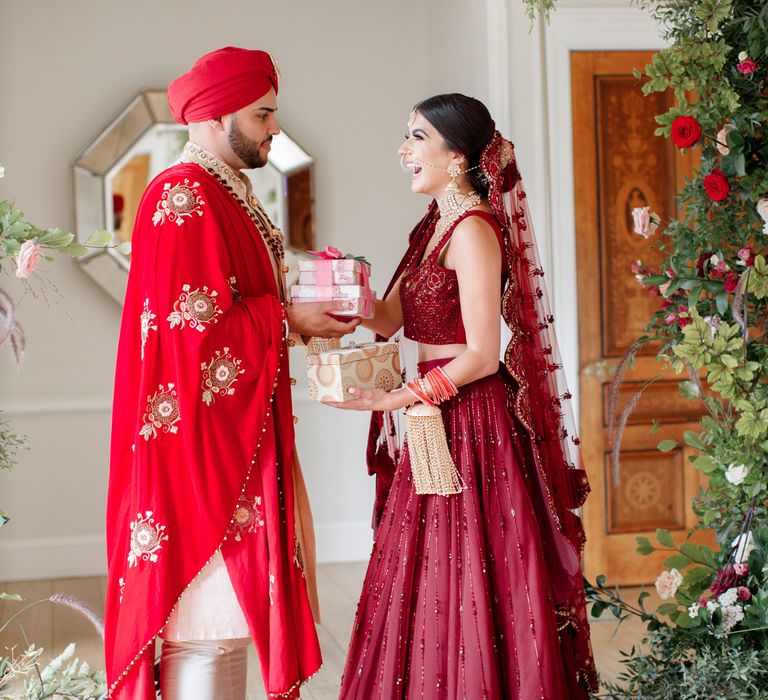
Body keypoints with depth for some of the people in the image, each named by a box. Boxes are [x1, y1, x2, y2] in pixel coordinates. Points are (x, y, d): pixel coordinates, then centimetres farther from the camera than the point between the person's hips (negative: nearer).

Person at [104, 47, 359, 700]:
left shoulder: (229, 194, 17)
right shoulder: (185, 197, -15)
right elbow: (196, 325, -21)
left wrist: (312, 296, 9)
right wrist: (289, 319, -12)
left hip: (240, 432, 11)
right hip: (203, 432, -11)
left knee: (233, 604, 12)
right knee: (205, 623, -7)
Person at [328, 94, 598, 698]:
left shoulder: (473, 230, -15)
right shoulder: (437, 225, 13)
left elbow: (482, 355, -18)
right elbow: (389, 319, 6)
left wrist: (393, 399, -19)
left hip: (469, 423, -9)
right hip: (437, 423, 9)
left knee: (461, 583, -2)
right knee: (431, 585, 12)